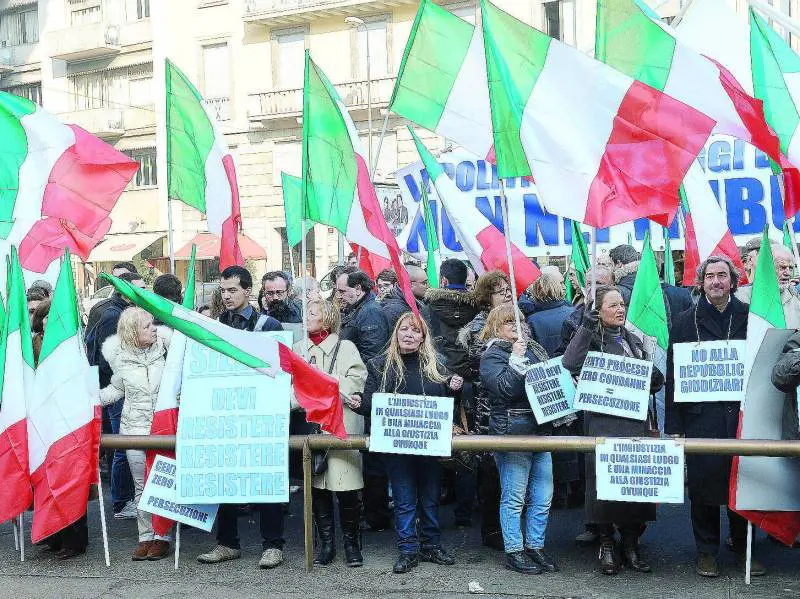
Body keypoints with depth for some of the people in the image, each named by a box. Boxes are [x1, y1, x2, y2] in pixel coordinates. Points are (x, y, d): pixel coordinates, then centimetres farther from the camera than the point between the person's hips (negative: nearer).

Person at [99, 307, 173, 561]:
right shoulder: (119, 356, -1)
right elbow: (116, 390, 11)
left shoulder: (165, 346, -7)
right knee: (141, 486, 8)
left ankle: (162, 537, 12)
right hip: (135, 428, 2)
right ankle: (145, 537, 18)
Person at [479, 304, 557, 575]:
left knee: (543, 497, 9)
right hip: (511, 433, -7)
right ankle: (514, 551, 11)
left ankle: (535, 547, 22)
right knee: (514, 497, 0)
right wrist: (516, 360, -19)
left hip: (540, 429, 7)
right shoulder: (491, 355, -2)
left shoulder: (534, 349, 17)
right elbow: (503, 388, -16)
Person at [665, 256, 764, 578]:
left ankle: (743, 548, 23)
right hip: (701, 416, -1)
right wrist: (673, 424, -3)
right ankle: (706, 551, 19)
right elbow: (673, 374, 2)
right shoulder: (686, 322, 4)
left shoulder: (749, 318, 7)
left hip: (741, 414, 1)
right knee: (703, 482, 5)